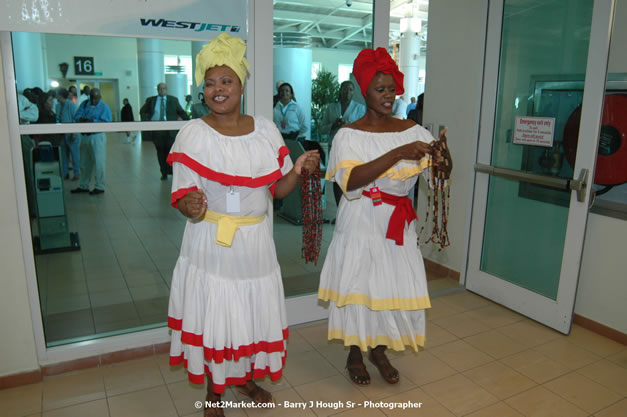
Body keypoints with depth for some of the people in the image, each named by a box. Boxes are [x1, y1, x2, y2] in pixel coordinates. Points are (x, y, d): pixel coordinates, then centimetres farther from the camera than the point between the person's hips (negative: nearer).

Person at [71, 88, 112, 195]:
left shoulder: (104, 108, -6)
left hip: (97, 137, -6)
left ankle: (99, 187, 5)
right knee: (84, 163, 14)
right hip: (84, 137, 6)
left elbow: (106, 123, -17)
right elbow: (76, 117, 2)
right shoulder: (84, 104, 10)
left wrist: (93, 122, -22)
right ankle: (83, 186, 25)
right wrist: (85, 119, -17)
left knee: (98, 163, -4)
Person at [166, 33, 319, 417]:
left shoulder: (266, 130, 2)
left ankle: (247, 377, 43)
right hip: (212, 245, -3)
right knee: (214, 317, 7)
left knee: (254, 313, 16)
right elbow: (183, 194, -11)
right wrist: (190, 205, -33)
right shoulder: (193, 134, -8)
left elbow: (277, 189, 7)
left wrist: (299, 170, -11)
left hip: (256, 243, 4)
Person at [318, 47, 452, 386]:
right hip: (361, 224, -3)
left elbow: (443, 173, 0)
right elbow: (350, 180, -25)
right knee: (359, 285, 6)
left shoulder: (412, 131, 2)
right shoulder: (349, 135, -9)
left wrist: (443, 156, -24)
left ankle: (380, 350, 32)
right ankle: (355, 354, 29)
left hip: (397, 224, 4)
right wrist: (398, 153, -31)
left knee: (396, 286, 8)